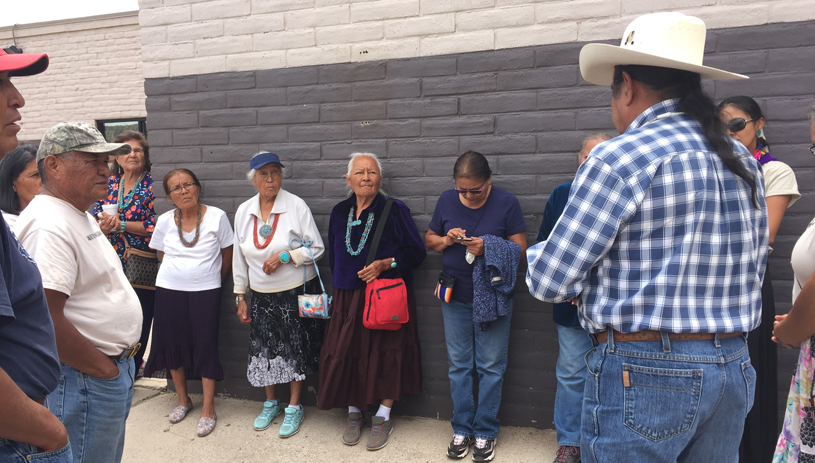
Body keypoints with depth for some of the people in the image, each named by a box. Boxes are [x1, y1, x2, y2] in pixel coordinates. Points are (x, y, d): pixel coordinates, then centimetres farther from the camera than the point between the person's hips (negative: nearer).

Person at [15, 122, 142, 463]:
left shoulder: (81, 216, 12)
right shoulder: (49, 225, -22)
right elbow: (46, 321, -28)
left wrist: (123, 352, 14)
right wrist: (104, 369, -17)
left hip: (114, 368, 10)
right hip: (85, 380, -10)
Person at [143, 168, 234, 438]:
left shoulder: (216, 216, -7)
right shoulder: (165, 221, 0)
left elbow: (227, 253, 2)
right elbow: (162, 256, 13)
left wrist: (216, 281, 6)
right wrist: (178, 274, 10)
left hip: (206, 291, -3)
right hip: (169, 291, 3)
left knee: (206, 347, -1)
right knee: (173, 344, 11)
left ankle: (208, 410, 12)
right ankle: (183, 400, 32)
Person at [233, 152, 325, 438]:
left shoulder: (296, 206, -10)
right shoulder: (243, 211, 2)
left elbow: (316, 248, -7)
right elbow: (239, 257, 9)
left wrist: (285, 256, -21)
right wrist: (240, 297, 9)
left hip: (297, 292, -3)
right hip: (262, 295, 4)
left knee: (296, 347, 4)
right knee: (264, 348, 10)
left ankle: (294, 407, 22)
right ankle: (270, 403, 31)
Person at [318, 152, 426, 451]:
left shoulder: (395, 211, -6)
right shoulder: (339, 213, 8)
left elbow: (416, 252, -7)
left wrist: (385, 264, -19)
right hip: (347, 299, 4)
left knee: (386, 354, 0)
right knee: (346, 355, 4)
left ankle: (383, 417, 20)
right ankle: (354, 413, 26)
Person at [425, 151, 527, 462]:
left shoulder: (506, 203, -8)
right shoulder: (447, 200, 1)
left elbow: (520, 249, -9)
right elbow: (429, 239, 10)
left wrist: (488, 248, -26)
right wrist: (446, 240, -12)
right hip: (455, 297, 3)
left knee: (490, 367, 5)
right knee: (459, 366, 11)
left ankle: (485, 432, 21)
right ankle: (462, 429, 25)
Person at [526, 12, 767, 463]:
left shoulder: (617, 160, -16)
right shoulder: (745, 163, 8)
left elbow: (549, 282, -13)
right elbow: (753, 272, 16)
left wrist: (536, 253, 9)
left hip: (642, 375, -7)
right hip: (734, 371, 8)